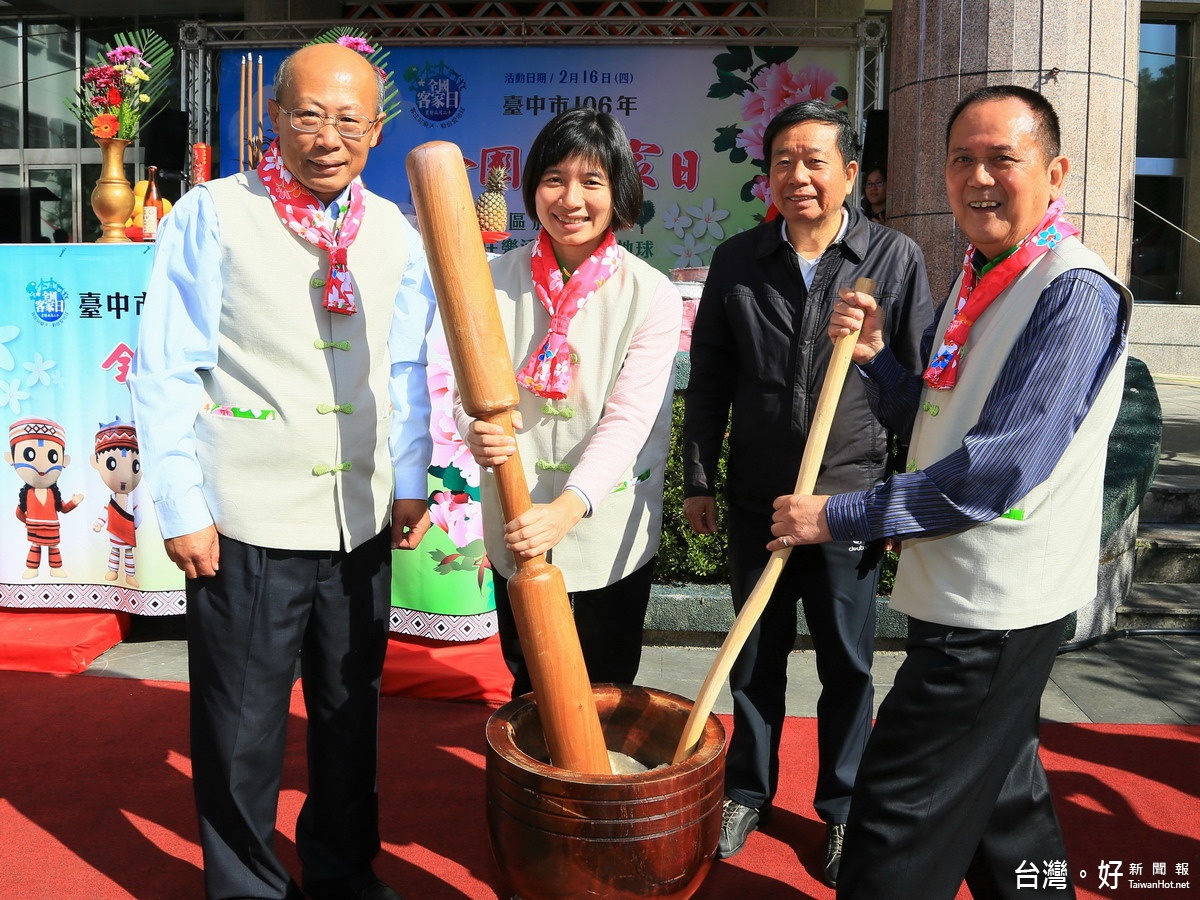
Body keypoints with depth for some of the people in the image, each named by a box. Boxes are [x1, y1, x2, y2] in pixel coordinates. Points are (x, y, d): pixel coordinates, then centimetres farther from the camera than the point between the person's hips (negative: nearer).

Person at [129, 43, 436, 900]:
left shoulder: (394, 232, 5)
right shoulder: (213, 215, -7)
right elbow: (166, 370, -6)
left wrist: (409, 481, 8)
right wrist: (182, 507, -8)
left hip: (362, 519, 4)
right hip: (248, 521, -4)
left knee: (351, 710, 18)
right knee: (243, 729, 11)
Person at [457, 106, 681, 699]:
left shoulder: (651, 295, -10)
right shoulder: (500, 280, -3)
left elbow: (630, 419, -17)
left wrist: (567, 507, -31)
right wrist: (478, 433, -29)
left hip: (611, 534, -2)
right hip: (517, 530, 2)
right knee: (530, 689, 20)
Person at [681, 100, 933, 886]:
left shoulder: (897, 259, -4)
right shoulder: (737, 260, 2)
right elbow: (709, 379, 7)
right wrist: (699, 480, 5)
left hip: (854, 498, -1)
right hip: (757, 497, 2)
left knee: (847, 666, 11)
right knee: (757, 656, 15)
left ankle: (843, 808, 31)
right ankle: (748, 792, 35)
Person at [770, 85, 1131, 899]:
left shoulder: (1075, 290, -17)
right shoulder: (978, 282, 12)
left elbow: (1002, 465, -24)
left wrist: (837, 516, -19)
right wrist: (873, 355, -1)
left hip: (998, 606, -9)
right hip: (959, 590, 9)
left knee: (899, 816, -2)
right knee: (1002, 795, 24)